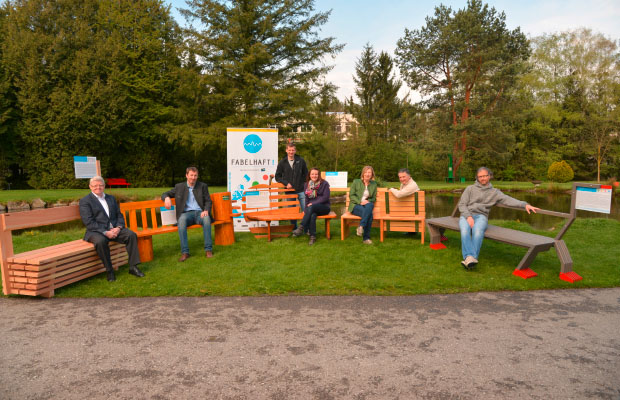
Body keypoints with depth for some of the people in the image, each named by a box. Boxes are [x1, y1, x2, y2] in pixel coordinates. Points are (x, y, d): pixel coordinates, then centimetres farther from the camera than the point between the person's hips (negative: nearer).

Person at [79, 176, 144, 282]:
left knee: (131, 234, -21)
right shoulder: (85, 201, 2)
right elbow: (89, 223, -9)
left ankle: (133, 267, -18)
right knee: (100, 241, -37)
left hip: (114, 229, 5)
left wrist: (118, 227, -7)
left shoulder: (111, 198, 20)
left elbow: (119, 215, 15)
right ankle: (109, 270, -21)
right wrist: (105, 232, -19)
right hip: (96, 231, -4)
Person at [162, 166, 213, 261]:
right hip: (186, 213, 0)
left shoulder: (203, 186, 15)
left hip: (199, 212, 0)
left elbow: (208, 201, 10)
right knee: (181, 220, -36)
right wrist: (167, 198, -8)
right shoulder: (179, 187, 15)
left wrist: (206, 210, -12)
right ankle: (185, 252, -35)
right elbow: (165, 194, 18)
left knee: (206, 218, -35)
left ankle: (208, 250, -32)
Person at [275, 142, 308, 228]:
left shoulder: (301, 161, 3)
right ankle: (294, 229, 19)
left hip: (301, 190, 0)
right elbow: (277, 177, 6)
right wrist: (286, 183, -7)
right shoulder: (282, 162, 2)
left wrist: (302, 182, 0)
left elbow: (306, 174, 12)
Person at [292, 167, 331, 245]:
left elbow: (325, 197, -8)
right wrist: (305, 209, -2)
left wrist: (313, 203, -16)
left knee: (311, 207, -36)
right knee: (312, 215, -35)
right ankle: (313, 236, -33)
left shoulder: (324, 183, -1)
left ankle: (301, 228, -38)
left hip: (324, 207, -3)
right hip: (312, 208, 3)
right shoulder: (307, 184, 13)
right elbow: (307, 199, 14)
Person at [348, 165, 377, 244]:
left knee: (369, 205, -37)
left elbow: (374, 198, 16)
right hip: (355, 205, -3)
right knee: (370, 214, -33)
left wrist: (368, 201, -7)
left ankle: (361, 226, -36)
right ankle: (366, 238, -30)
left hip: (367, 204, 3)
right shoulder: (356, 182, 4)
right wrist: (360, 202, -16)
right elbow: (351, 195, -2)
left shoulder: (374, 184, 13)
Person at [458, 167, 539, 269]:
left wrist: (525, 204, -16)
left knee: (478, 230, -36)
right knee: (465, 230, -36)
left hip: (481, 216, 0)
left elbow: (508, 200, 2)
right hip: (466, 216, 0)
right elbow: (462, 204, 8)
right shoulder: (470, 189, 17)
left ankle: (473, 257, -47)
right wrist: (468, 217, -10)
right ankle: (469, 257, -49)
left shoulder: (494, 192, 18)